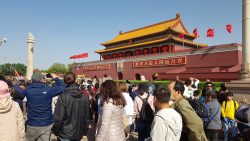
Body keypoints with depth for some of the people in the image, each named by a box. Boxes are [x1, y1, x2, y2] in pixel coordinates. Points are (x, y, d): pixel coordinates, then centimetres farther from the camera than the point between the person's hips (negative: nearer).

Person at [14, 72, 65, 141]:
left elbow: (17, 89, 16)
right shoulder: (48, 89, -12)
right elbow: (62, 87, -2)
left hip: (32, 124, 2)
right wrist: (56, 78, 11)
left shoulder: (28, 90, -5)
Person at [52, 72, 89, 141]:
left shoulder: (63, 96, -18)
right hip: (79, 133, 3)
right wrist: (84, 132, 13)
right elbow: (87, 116, 1)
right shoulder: (84, 96, -6)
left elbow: (58, 117, -14)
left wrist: (56, 131, 3)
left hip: (65, 134, -3)